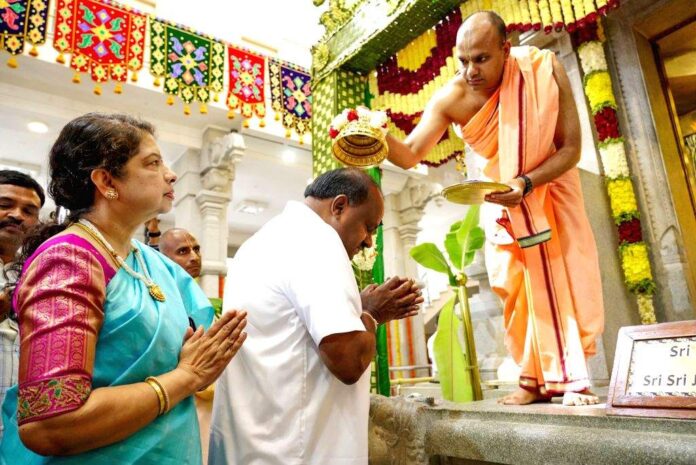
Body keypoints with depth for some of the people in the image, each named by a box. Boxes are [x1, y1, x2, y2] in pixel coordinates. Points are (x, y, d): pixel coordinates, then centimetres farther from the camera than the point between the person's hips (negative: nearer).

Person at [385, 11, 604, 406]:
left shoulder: (546, 70, -25)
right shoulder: (452, 97, -22)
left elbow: (572, 147, -23)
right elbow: (411, 154, -26)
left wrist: (527, 183, -39)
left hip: (551, 183, -1)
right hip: (501, 194, 2)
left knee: (566, 274, -9)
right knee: (515, 286, -1)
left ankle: (575, 376, -1)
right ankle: (535, 378, 9)